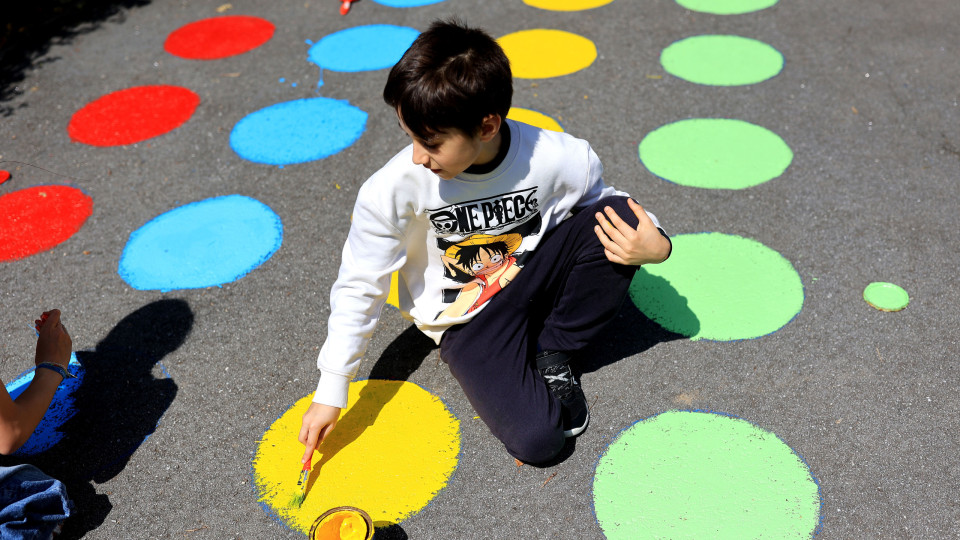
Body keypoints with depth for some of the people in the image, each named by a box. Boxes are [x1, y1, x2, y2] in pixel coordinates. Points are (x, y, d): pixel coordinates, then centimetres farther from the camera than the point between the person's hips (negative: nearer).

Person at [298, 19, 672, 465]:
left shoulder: (559, 159, -20)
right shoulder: (392, 190, -22)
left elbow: (602, 203, 1)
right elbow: (358, 289, -10)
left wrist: (654, 245, -22)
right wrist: (330, 392, -6)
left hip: (536, 278, 3)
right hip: (467, 322, -3)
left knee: (618, 221, -23)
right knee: (536, 439, -25)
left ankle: (549, 353, -2)